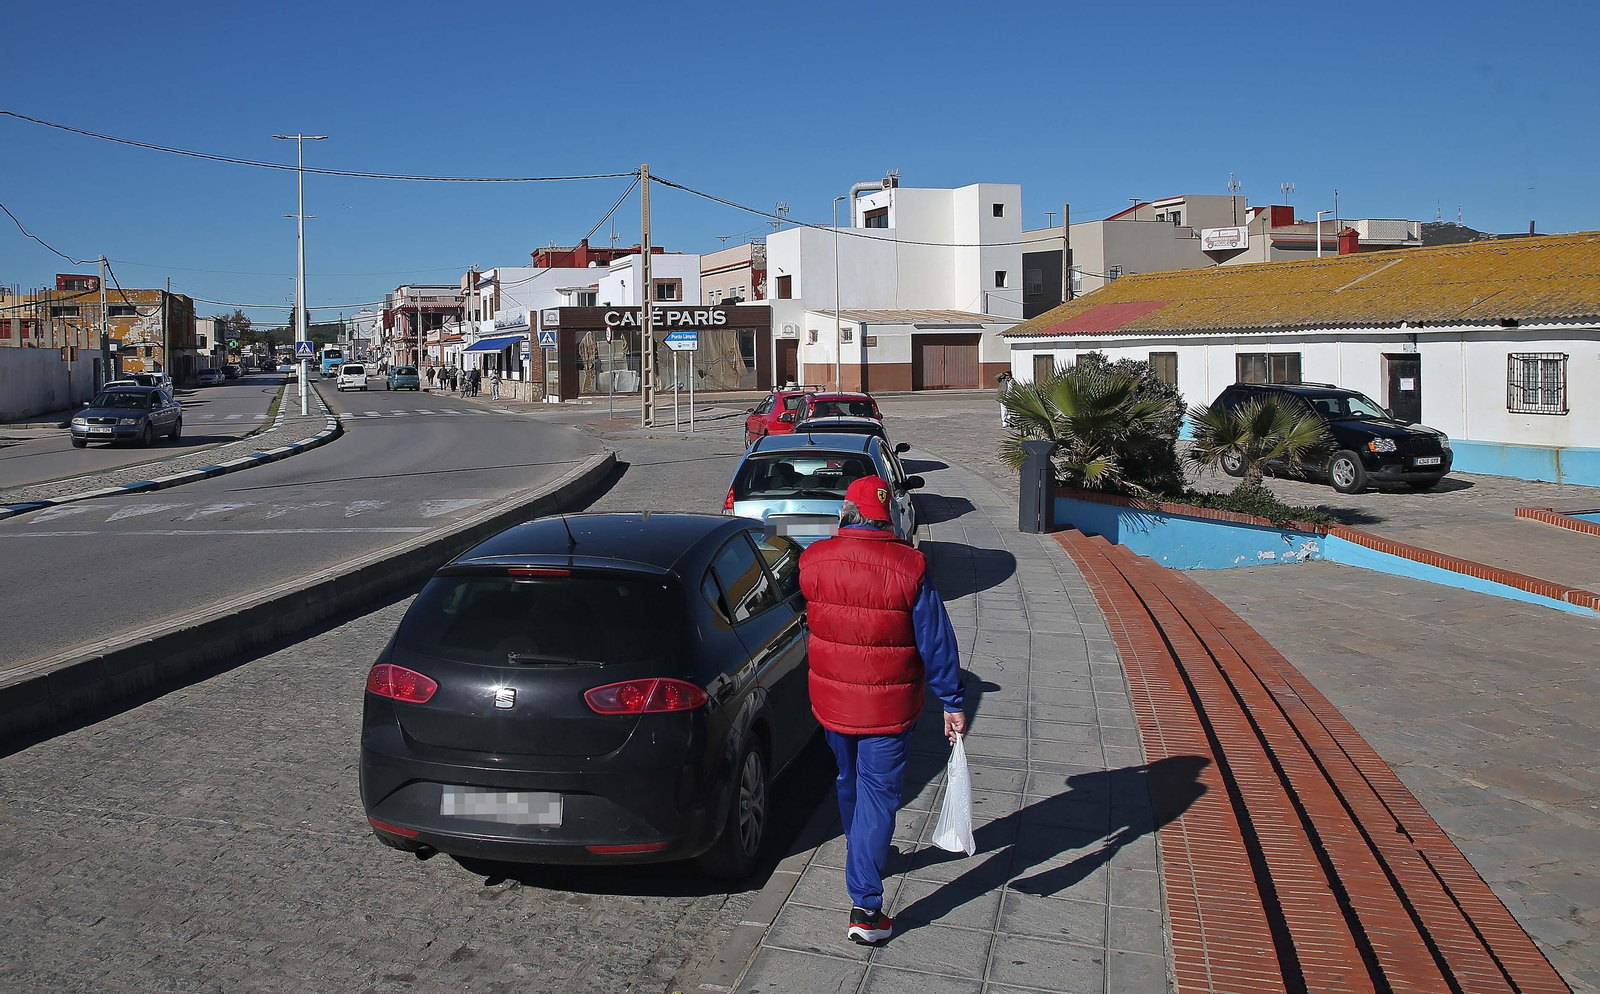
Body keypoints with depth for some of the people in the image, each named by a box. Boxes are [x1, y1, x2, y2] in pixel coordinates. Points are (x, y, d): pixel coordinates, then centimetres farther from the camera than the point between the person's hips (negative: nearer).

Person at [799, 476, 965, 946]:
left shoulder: (813, 561, -8)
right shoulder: (909, 568, -17)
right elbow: (936, 641, -12)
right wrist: (953, 703, -4)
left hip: (830, 700, 4)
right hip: (887, 707, -4)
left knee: (850, 783, 25)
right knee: (878, 794, 4)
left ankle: (862, 859, 49)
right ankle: (865, 906, 0)